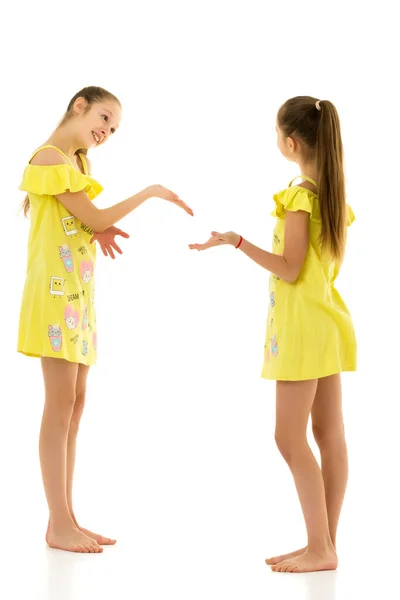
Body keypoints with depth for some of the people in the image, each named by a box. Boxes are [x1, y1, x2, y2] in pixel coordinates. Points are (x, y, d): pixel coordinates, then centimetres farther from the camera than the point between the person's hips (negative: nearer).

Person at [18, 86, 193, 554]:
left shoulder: (77, 163, 20)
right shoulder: (49, 158, -9)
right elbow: (95, 218, -12)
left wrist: (100, 232, -5)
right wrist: (151, 192, -5)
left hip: (79, 291, 9)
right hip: (55, 289, -9)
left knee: (74, 403, 7)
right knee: (61, 402, -9)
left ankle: (66, 519, 11)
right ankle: (59, 524, -5)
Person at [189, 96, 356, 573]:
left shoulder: (299, 197, -16)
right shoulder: (334, 195, 9)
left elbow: (290, 270, -18)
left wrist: (236, 241, -20)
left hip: (303, 326, -9)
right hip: (325, 320, 9)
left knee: (290, 438, -5)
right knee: (329, 435, 9)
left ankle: (320, 548, -4)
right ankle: (324, 544, 14)